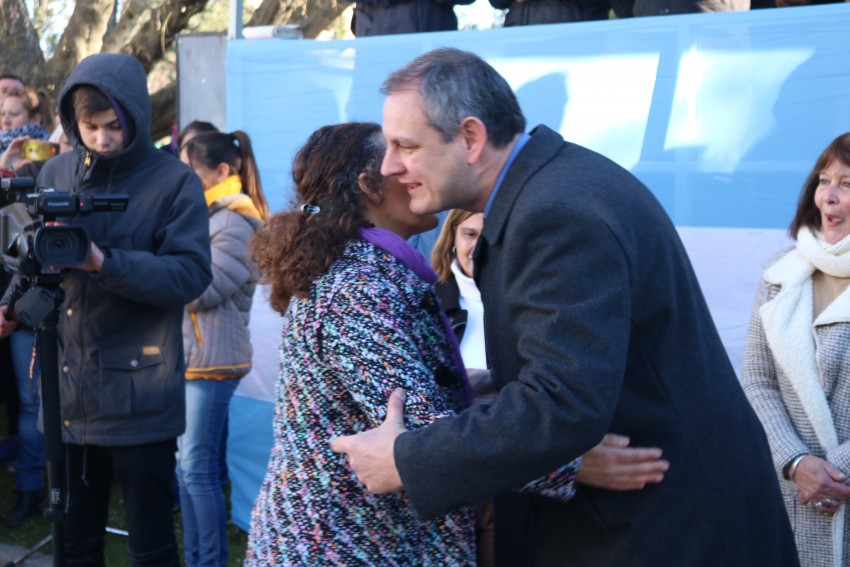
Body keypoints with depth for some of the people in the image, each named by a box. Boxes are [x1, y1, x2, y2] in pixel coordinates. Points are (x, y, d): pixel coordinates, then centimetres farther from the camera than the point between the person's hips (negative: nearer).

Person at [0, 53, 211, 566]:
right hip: (68, 390, 4)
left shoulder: (175, 182, -6)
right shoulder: (56, 174, 7)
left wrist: (104, 262, -25)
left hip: (141, 396, -4)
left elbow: (191, 274, -14)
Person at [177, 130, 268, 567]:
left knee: (199, 468, -5)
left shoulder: (235, 223, -12)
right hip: (187, 353, 9)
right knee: (186, 465, 12)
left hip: (213, 359, -9)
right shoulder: (204, 216, 16)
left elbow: (200, 292, -19)